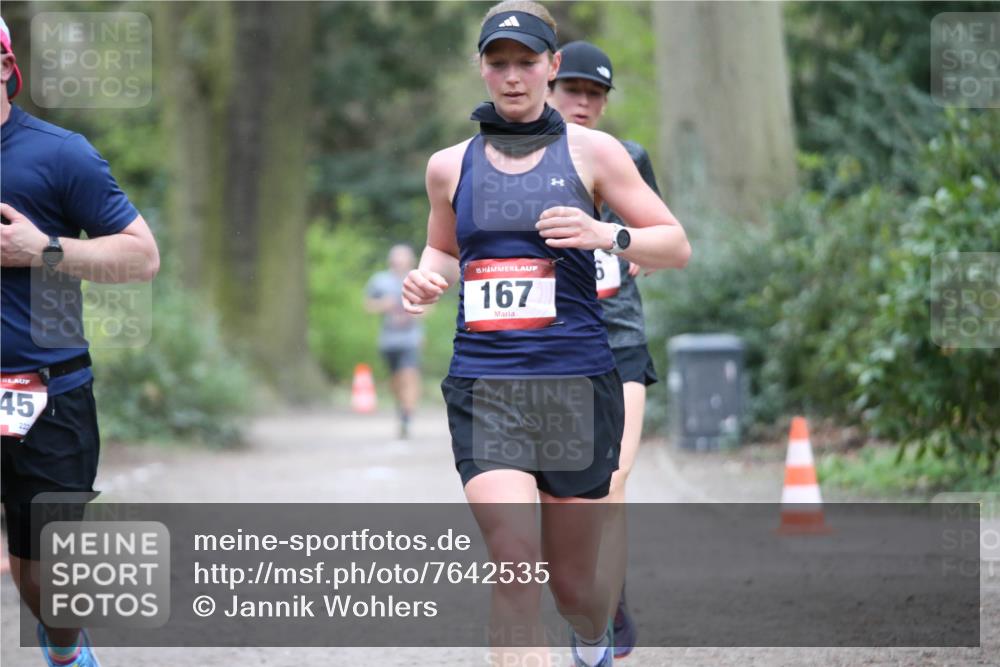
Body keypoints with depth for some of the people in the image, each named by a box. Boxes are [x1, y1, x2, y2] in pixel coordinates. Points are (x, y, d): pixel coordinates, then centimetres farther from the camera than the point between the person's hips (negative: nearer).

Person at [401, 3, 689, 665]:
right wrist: (427, 279, 3)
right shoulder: (450, 165, 10)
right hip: (481, 383, 1)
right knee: (515, 559, -22)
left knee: (573, 584, 11)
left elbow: (677, 245, 3)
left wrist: (606, 235, -16)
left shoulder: (590, 151, 3)